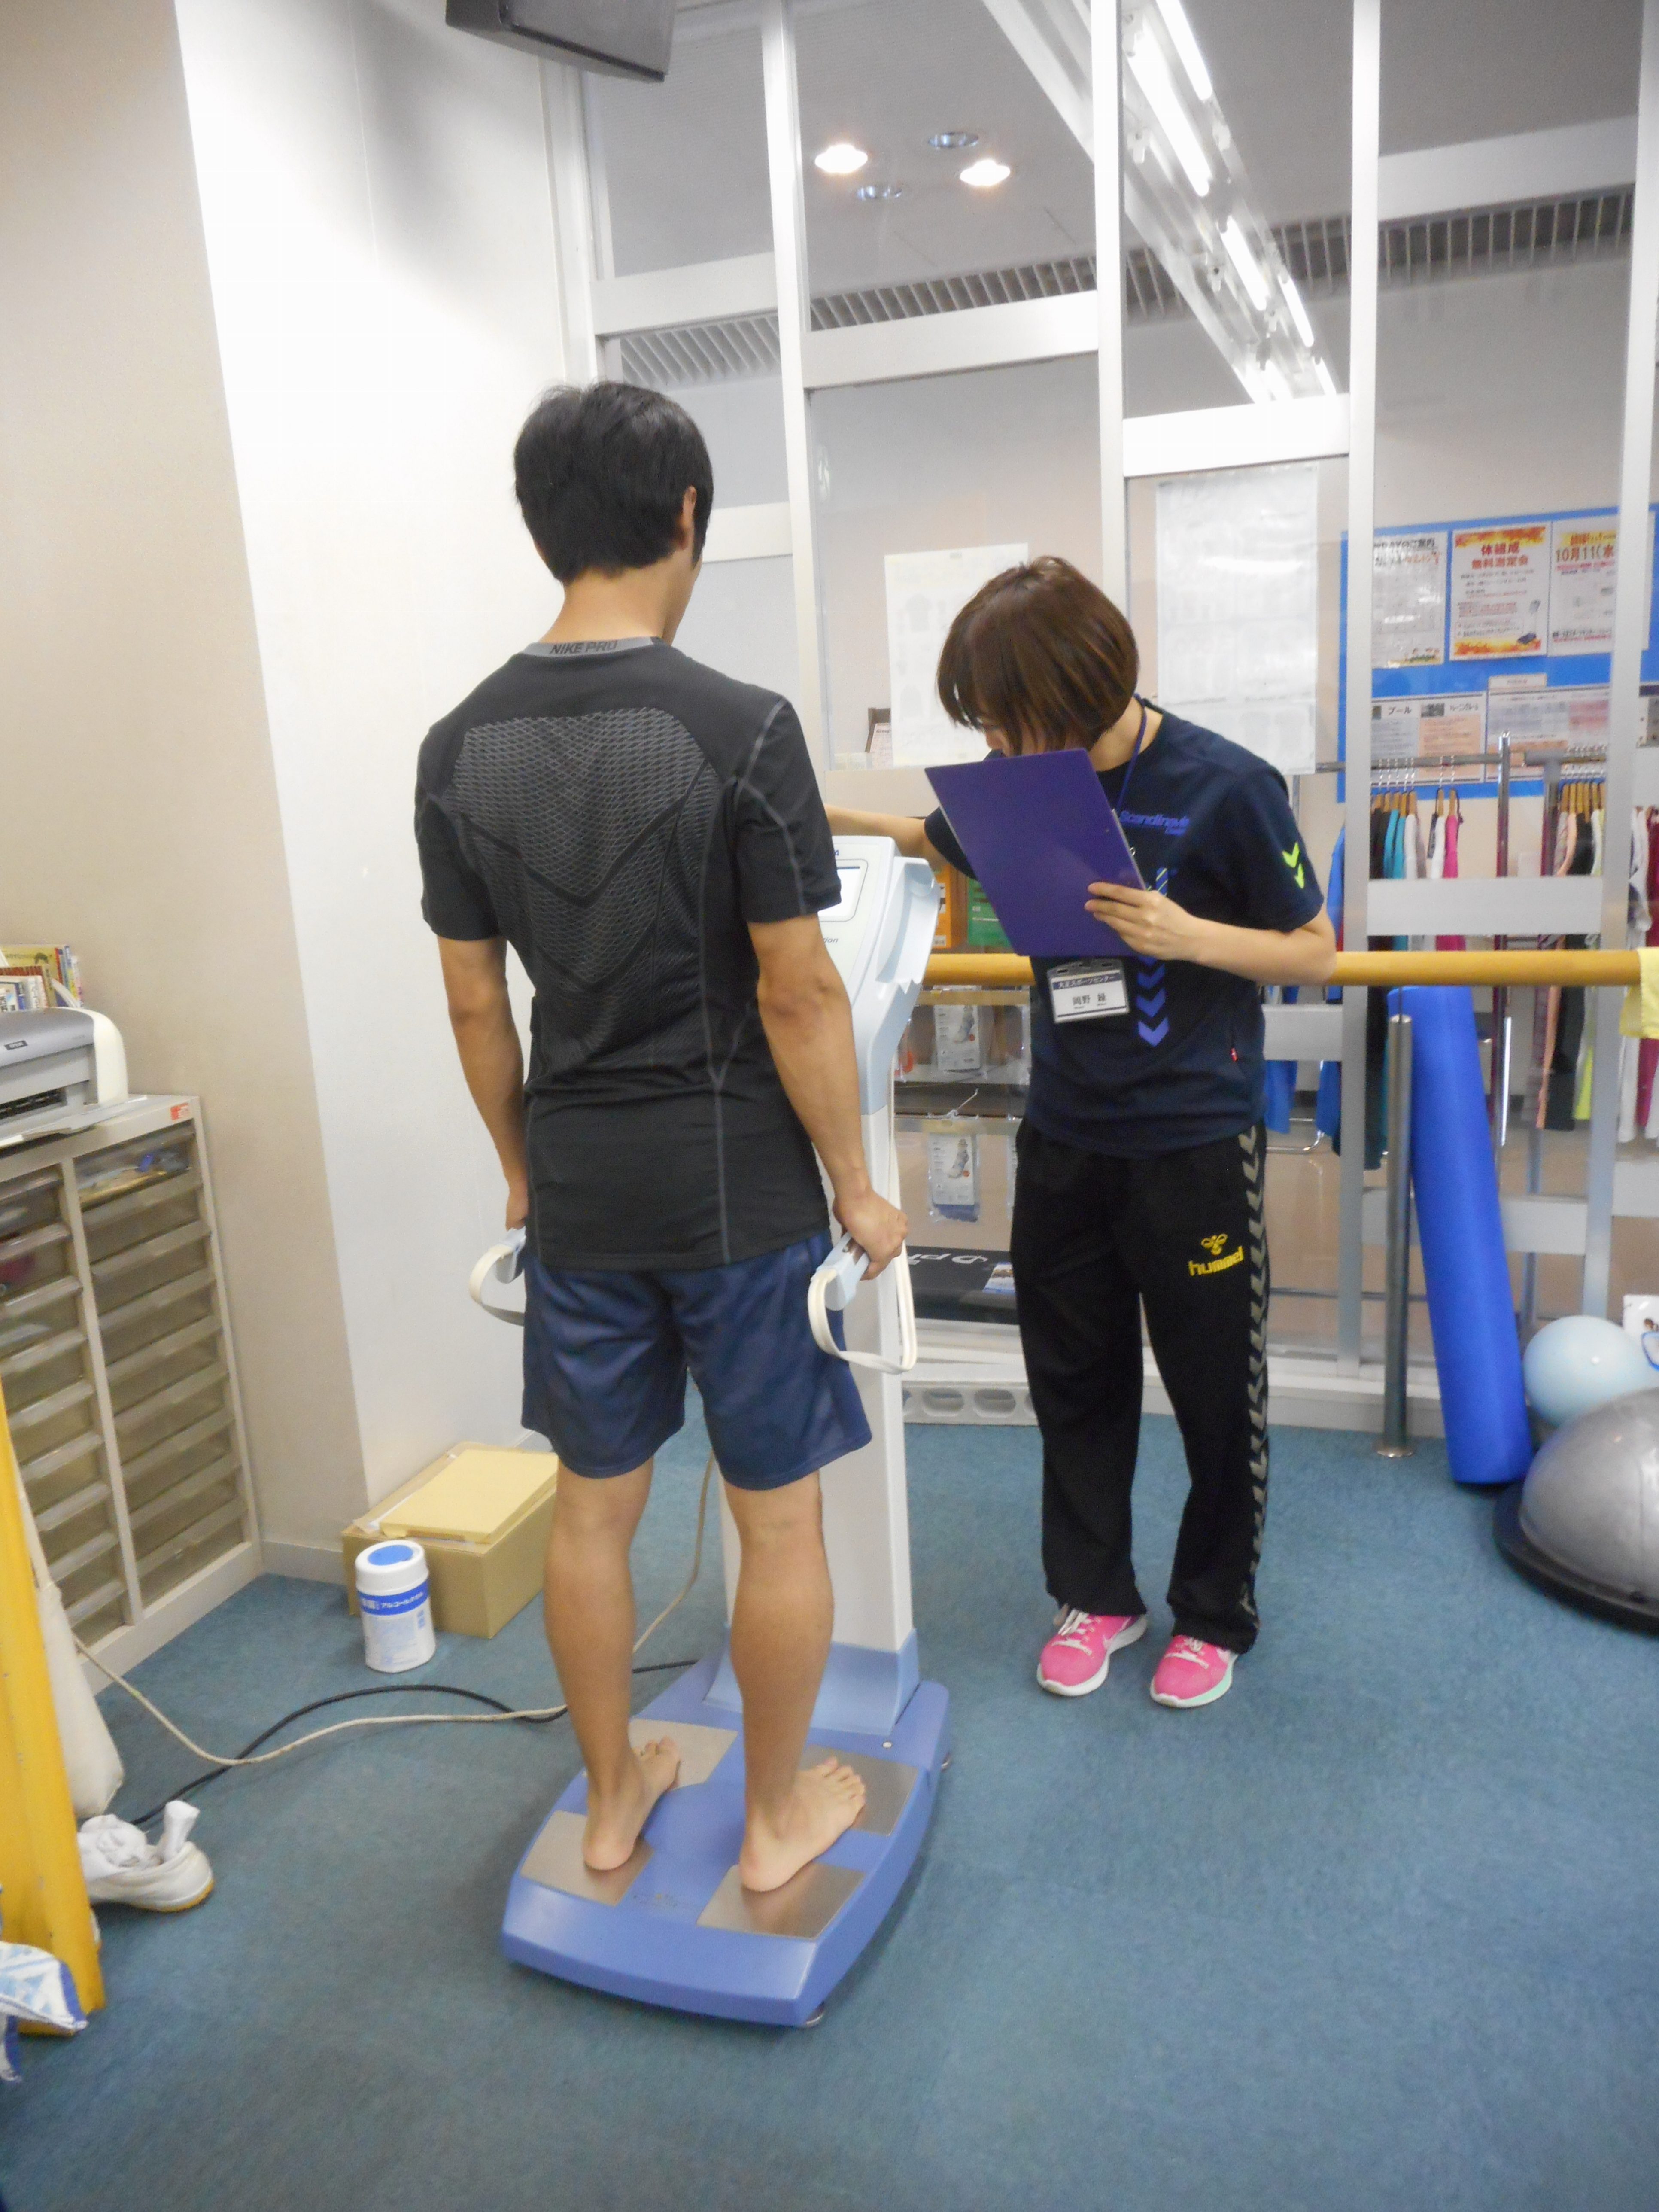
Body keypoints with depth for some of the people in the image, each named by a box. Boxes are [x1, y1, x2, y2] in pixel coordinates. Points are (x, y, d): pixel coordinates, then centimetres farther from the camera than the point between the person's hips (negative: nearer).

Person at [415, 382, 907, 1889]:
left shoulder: (461, 748, 1)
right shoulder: (740, 729, -15)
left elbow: (474, 1001, 5)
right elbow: (798, 994, -14)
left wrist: (525, 1171, 17)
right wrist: (855, 1188, -3)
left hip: (578, 1196, 5)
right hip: (738, 1191, -4)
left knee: (594, 1506, 18)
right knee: (780, 1519, 12)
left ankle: (613, 1796, 36)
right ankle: (779, 1817, 30)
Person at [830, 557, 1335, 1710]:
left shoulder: (1224, 786, -14)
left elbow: (1316, 951, -7)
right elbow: (929, 839, 20)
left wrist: (1189, 936, -24)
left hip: (1195, 1138, -4)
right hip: (1065, 1135, 5)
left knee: (1216, 1390, 9)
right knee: (1075, 1378, 14)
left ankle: (1217, 1613, 31)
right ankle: (1097, 1593, 34)